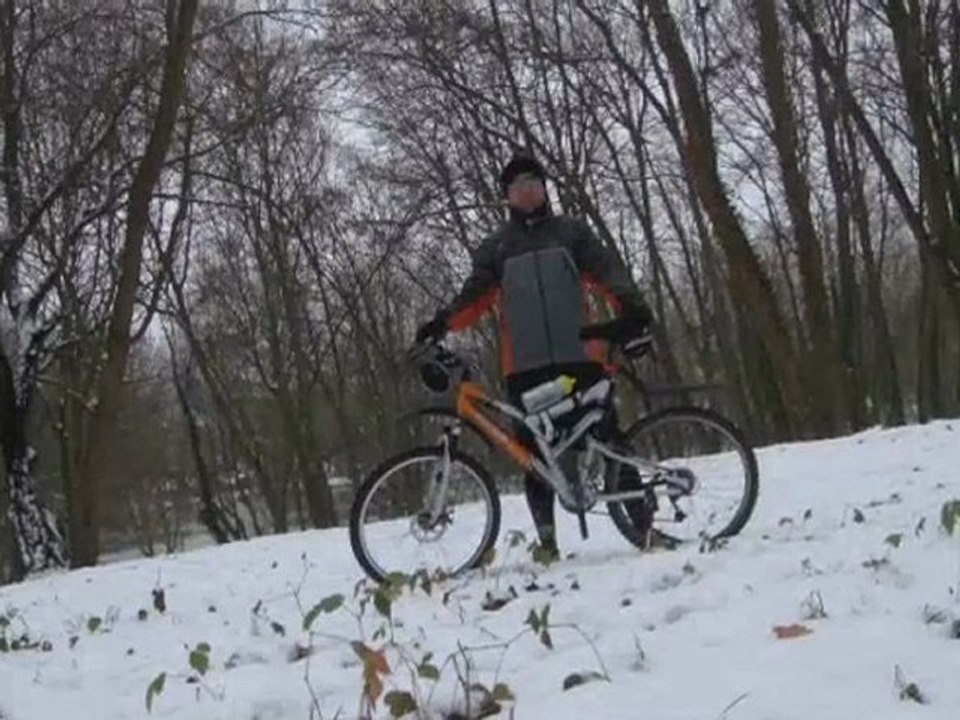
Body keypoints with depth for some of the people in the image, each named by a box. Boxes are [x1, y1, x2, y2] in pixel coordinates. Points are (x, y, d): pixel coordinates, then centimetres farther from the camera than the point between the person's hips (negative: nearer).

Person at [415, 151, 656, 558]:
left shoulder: (572, 231, 13)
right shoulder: (495, 248, 15)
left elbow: (608, 270, 1)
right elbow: (475, 296, 7)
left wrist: (630, 305, -20)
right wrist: (443, 322, -13)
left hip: (580, 357, -1)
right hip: (526, 367, 1)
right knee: (536, 455, 1)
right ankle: (547, 542, 7)